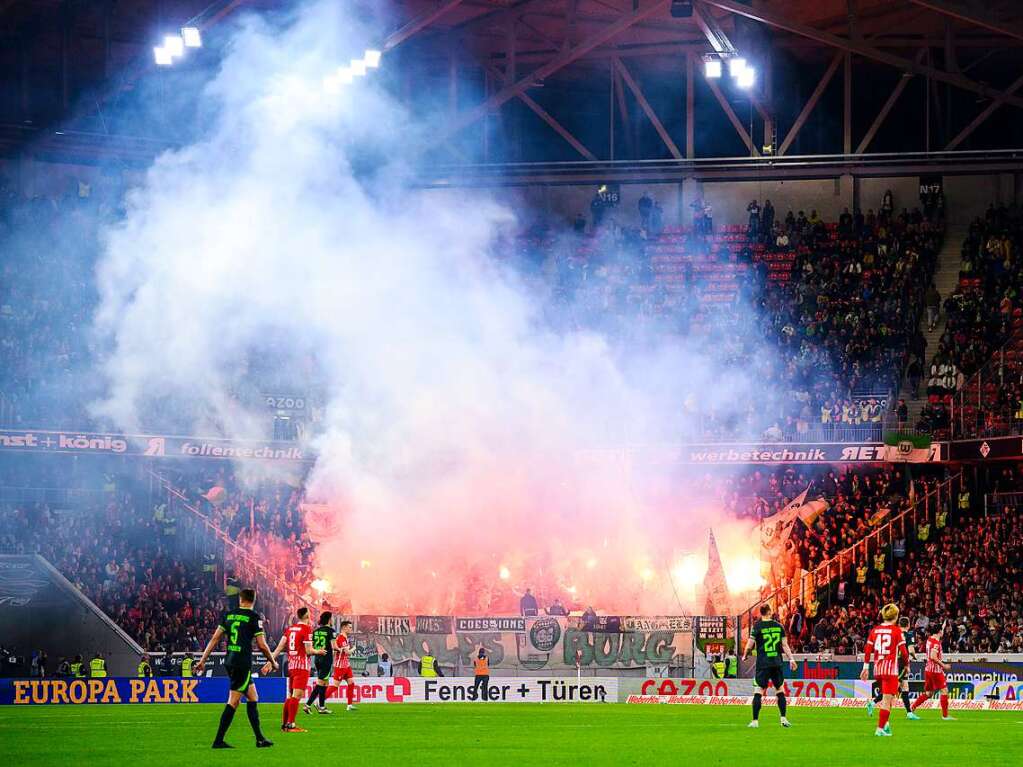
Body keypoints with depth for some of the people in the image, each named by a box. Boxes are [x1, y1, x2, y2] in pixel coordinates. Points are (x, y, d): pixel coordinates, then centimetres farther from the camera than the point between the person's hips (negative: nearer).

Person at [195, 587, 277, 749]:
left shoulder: (228, 614, 9)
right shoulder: (254, 617, -7)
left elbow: (215, 638, 9)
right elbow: (262, 645, -8)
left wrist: (203, 660, 13)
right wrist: (273, 662, 8)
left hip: (230, 661, 6)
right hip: (243, 664, -6)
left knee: (253, 699, 14)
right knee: (233, 702, -3)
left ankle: (259, 738, 15)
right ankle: (218, 740, -4)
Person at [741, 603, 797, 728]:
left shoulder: (757, 627, -4)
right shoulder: (779, 626, 5)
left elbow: (749, 645, -4)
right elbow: (785, 645, 6)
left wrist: (744, 656, 13)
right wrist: (791, 659, 12)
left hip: (763, 664, -3)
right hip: (777, 664, 3)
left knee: (758, 691, -2)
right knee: (780, 690, 13)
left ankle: (755, 721, -6)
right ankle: (783, 719, 10)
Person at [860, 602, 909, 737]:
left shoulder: (874, 630, 7)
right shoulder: (897, 631, -6)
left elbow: (867, 649, 7)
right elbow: (903, 651, -6)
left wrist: (866, 667, 12)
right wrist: (907, 664, 11)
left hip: (877, 668, 5)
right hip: (891, 668, -5)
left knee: (886, 698, 22)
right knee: (887, 699, -3)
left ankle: (885, 723, 16)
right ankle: (880, 729, -6)